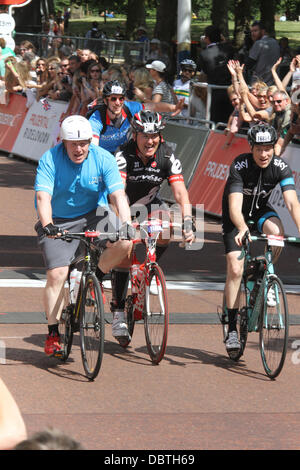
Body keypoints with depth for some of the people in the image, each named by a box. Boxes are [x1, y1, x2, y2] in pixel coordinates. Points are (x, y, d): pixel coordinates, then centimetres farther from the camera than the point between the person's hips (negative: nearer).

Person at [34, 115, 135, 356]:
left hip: (93, 216, 1)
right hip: (58, 222, -1)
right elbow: (43, 196, -26)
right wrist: (47, 224, -45)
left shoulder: (103, 159, -12)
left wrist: (126, 222, -37)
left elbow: (118, 194, -19)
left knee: (124, 242, -26)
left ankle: (95, 279, 2)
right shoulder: (49, 160, -15)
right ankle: (53, 334, -2)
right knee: (57, 274, -15)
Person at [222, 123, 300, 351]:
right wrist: (242, 229, -59)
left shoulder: (281, 167, -23)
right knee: (235, 269, -14)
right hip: (236, 215, -2)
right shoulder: (240, 165, -30)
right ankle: (232, 328, -6)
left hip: (260, 208, 2)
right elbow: (234, 205, -39)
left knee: (277, 232, -33)